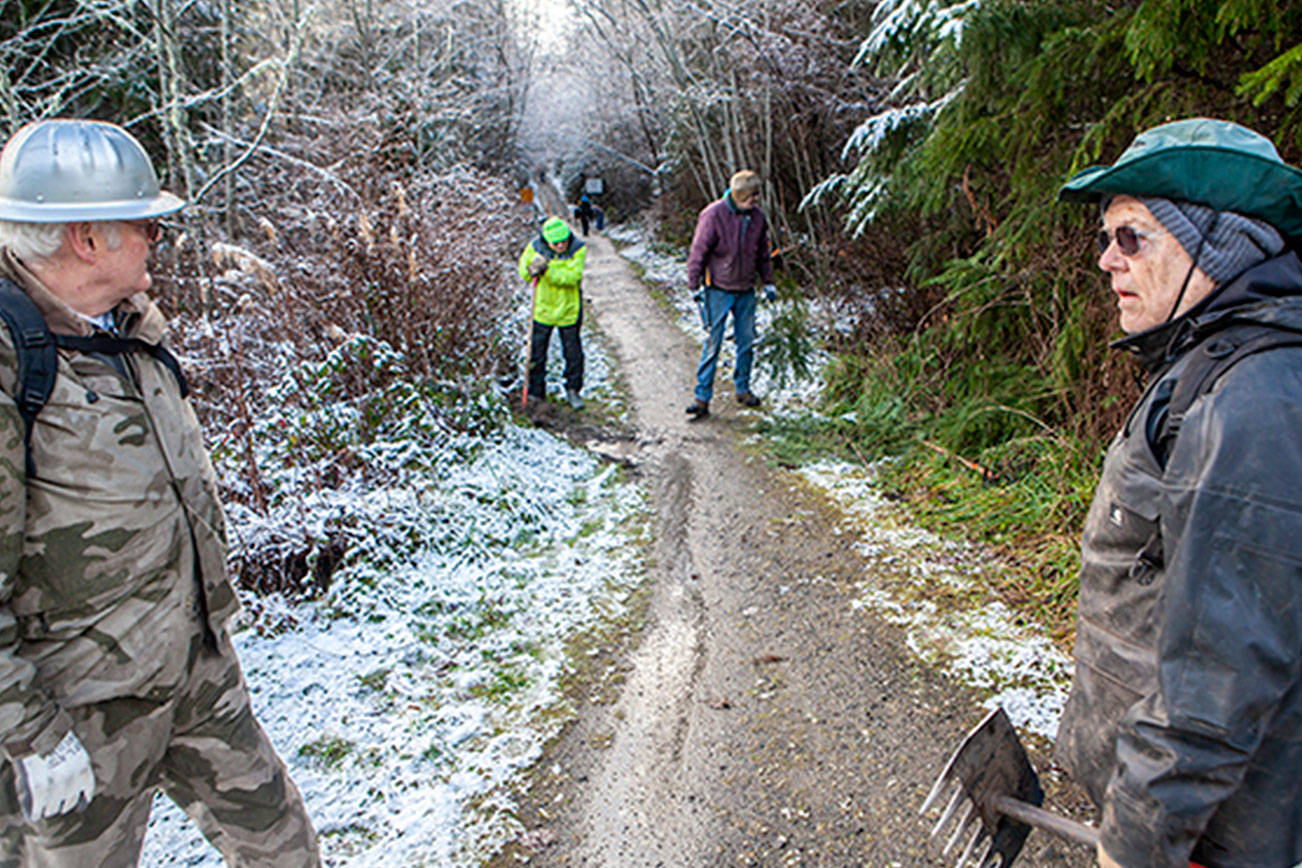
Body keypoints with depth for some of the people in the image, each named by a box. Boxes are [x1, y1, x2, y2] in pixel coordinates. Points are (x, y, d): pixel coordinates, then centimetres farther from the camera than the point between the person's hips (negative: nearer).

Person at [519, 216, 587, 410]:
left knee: (573, 354, 9)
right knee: (536, 352, 7)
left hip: (569, 309, -1)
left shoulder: (578, 249, -16)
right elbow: (523, 271, 2)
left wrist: (547, 270, -36)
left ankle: (572, 391, 29)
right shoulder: (535, 247, -10)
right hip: (542, 308, 1)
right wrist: (531, 269, -21)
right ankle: (536, 393, 22)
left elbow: (572, 277, -26)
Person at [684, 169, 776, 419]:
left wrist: (768, 282, 17)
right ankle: (702, 397, 0)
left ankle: (743, 388, 27)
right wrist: (694, 286, -9)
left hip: (746, 291, 5)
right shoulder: (713, 215, -13)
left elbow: (762, 253, 16)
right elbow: (698, 251, -9)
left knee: (747, 341, 10)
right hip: (719, 290, -5)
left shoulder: (757, 216, 4)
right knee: (712, 343, -6)